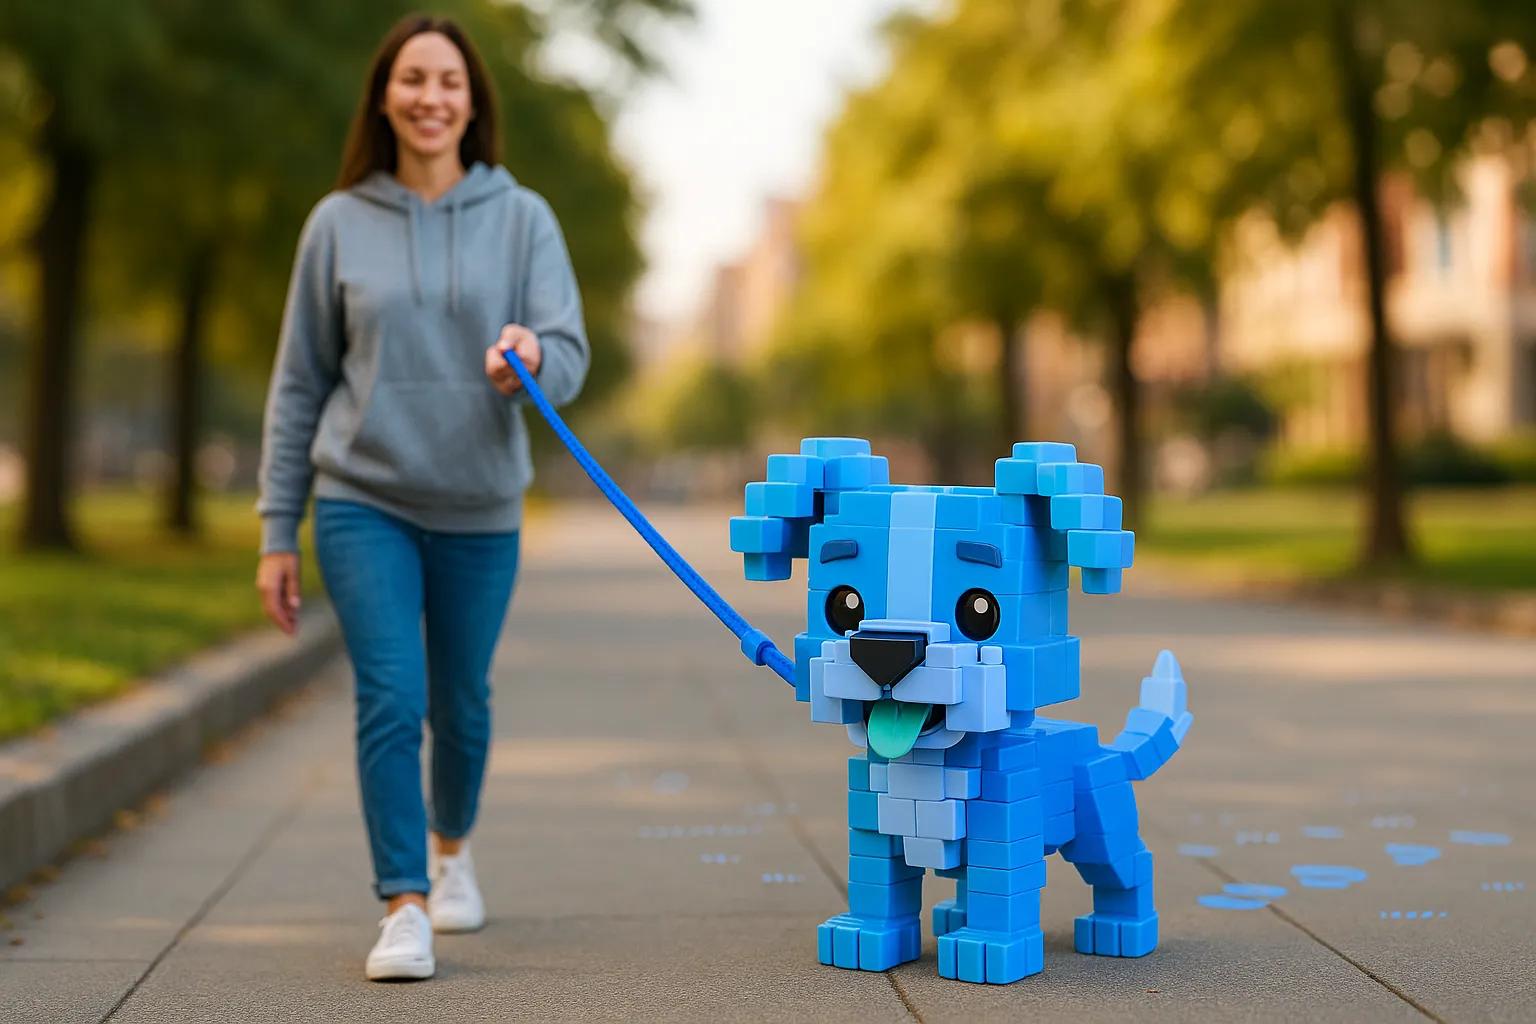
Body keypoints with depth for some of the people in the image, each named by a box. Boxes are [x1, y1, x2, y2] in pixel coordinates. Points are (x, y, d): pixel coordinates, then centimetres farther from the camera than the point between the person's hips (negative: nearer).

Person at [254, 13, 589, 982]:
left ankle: (451, 847, 41)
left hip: (480, 508, 1)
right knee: (390, 698, -12)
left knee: (461, 704, 14)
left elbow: (570, 355, -8)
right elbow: (299, 385, 4)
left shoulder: (522, 218, 0)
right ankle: (405, 906, -2)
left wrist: (533, 357, -33)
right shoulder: (339, 223, 1)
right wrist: (278, 532, 2)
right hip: (363, 502, -1)